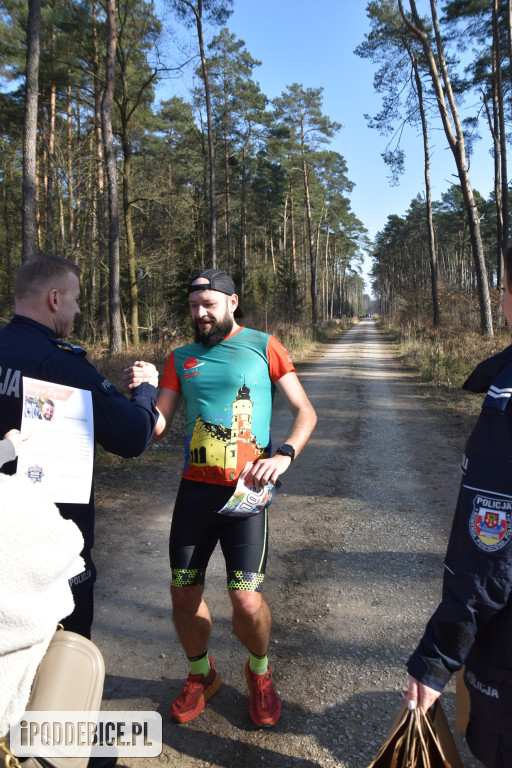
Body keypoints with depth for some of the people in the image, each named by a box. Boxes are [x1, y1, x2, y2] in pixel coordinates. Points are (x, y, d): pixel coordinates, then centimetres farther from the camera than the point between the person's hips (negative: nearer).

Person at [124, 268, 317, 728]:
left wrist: (284, 455, -17)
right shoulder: (181, 359, 10)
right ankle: (201, 675, 38)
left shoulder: (263, 346, 2)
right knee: (184, 595, 8)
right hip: (195, 488, 4)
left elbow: (305, 412, 1)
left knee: (247, 602, -8)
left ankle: (259, 671, 27)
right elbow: (157, 429, 8)